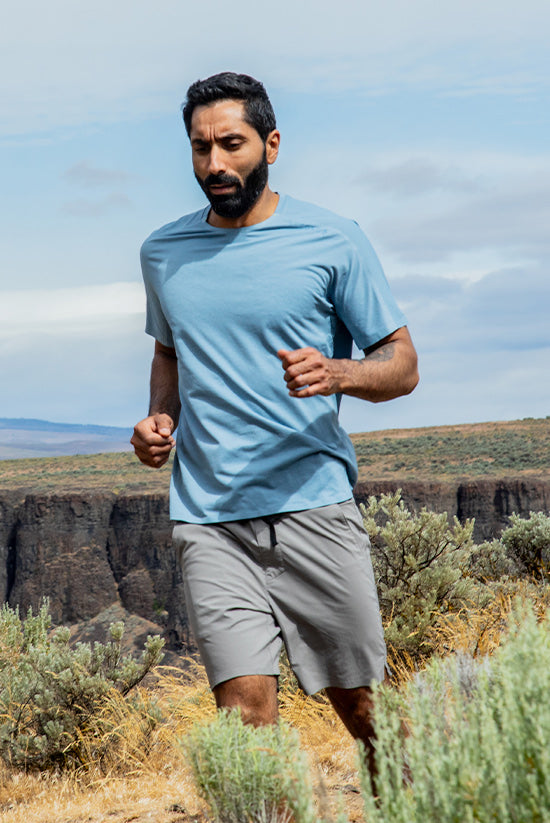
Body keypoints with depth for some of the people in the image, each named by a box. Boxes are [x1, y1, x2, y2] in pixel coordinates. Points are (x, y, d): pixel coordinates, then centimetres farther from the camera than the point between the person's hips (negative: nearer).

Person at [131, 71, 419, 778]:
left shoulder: (332, 241, 1)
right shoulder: (164, 253, 12)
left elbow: (402, 364, 3)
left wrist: (337, 374, -18)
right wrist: (159, 418, 9)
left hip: (314, 505, -2)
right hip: (208, 520, 2)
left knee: (360, 700, 6)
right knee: (244, 705, -10)